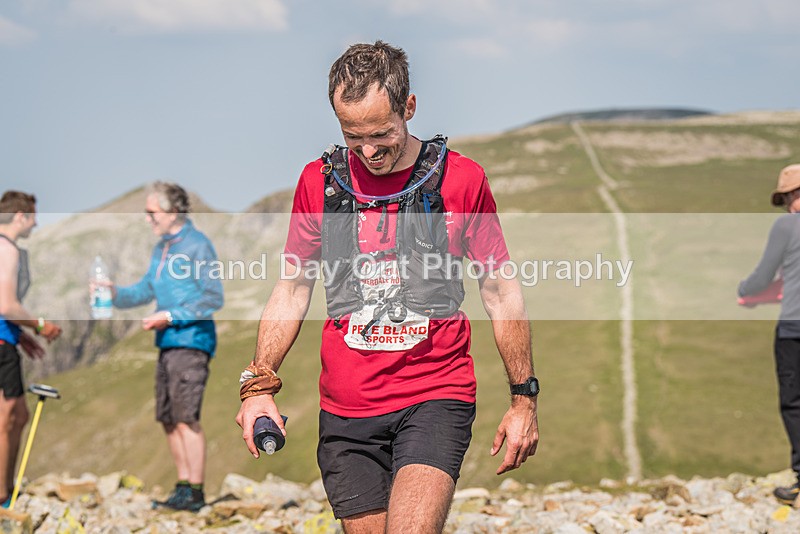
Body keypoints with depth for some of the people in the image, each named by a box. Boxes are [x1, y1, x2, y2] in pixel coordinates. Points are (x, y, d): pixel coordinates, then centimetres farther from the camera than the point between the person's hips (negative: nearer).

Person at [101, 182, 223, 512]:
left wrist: (170, 316, -16)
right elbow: (146, 290, 22)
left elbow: (213, 299, -14)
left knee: (186, 418, -12)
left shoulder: (197, 245, -9)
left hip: (191, 340, -9)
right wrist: (116, 293, 4)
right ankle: (183, 488, 15)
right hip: (168, 344, 9)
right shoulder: (162, 247, 18)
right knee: (168, 419, 9)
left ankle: (196, 493, -9)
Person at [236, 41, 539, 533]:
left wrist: (524, 398, 4)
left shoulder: (462, 178, 0)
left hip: (436, 397, -3)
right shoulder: (319, 180, 6)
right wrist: (259, 384, 2)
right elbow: (292, 290, 14)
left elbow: (502, 293, 7)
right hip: (346, 409, 3)